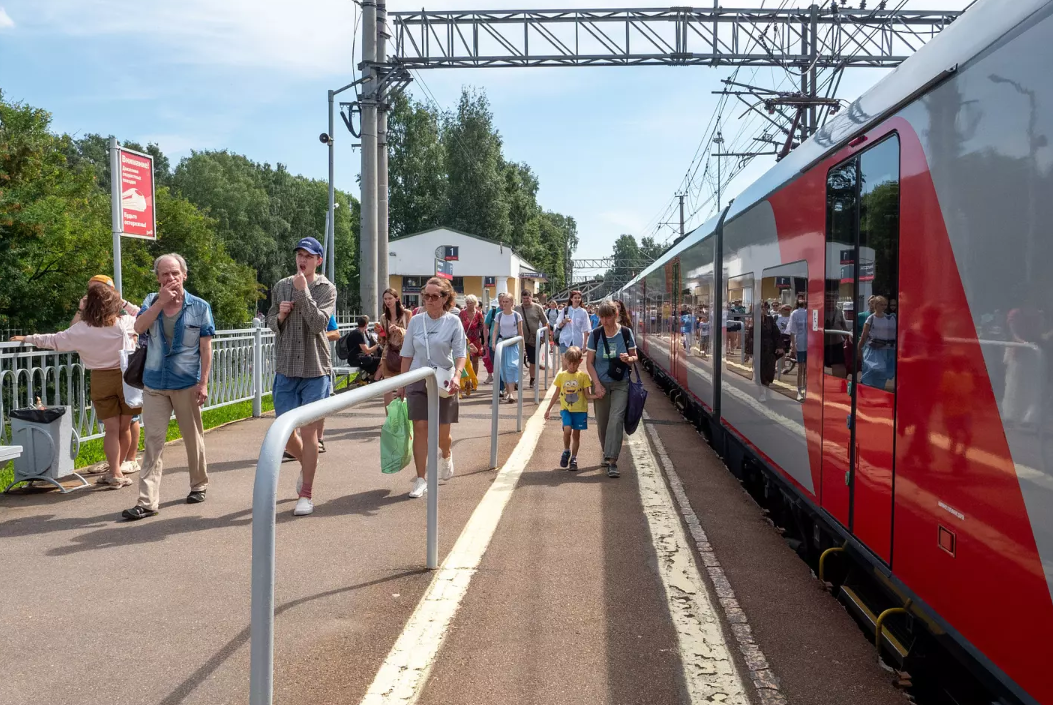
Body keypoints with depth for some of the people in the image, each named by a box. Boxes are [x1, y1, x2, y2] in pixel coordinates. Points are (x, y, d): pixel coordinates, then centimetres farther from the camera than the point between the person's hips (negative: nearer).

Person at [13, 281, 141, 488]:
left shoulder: (80, 329, -5)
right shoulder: (124, 323, -8)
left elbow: (54, 340, 4)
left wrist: (27, 338, 18)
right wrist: (126, 304, 18)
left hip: (101, 380, 1)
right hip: (125, 377, 0)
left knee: (111, 429, 3)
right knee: (124, 427, 10)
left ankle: (115, 473, -3)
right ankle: (118, 467, 19)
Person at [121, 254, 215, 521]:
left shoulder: (199, 306, -2)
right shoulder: (151, 301, 7)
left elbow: (206, 348, -3)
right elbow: (139, 327, -10)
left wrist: (203, 383, -9)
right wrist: (161, 301, -16)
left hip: (187, 384, -2)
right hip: (154, 384, 2)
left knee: (193, 438, 11)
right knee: (153, 441, 0)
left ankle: (199, 486, 29)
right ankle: (147, 501, 0)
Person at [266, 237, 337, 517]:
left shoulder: (326, 288, -3)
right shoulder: (281, 286, 8)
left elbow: (319, 323, -17)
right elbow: (270, 323, 16)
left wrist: (303, 291, -21)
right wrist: (280, 315, -6)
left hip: (315, 371, -4)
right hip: (286, 370, 4)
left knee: (309, 432, 1)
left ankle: (306, 493, 13)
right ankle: (307, 465, 38)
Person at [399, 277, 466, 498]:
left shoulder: (453, 322, -5)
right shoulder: (416, 321, 2)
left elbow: (460, 353, -8)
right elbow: (407, 355, 8)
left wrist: (457, 376, -25)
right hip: (418, 381, 2)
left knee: (442, 433, 5)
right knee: (420, 428, -5)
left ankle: (446, 455, 41)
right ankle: (420, 479, 3)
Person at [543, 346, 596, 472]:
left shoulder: (583, 376, -2)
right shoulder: (561, 375, 4)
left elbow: (587, 395, -1)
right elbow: (557, 394, 12)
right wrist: (549, 409, 14)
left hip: (580, 409, 0)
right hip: (565, 409, 0)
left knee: (576, 433, 6)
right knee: (567, 430, -18)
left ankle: (573, 458, 21)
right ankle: (566, 452, 8)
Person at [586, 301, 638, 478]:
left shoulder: (626, 333, -4)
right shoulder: (596, 334, -4)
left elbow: (634, 356, 6)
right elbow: (589, 362, -1)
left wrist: (629, 359, -19)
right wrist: (597, 384, -10)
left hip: (620, 384, -1)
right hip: (601, 384, 1)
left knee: (616, 419, -13)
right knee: (602, 421, 9)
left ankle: (612, 461, -14)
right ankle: (607, 453, 33)